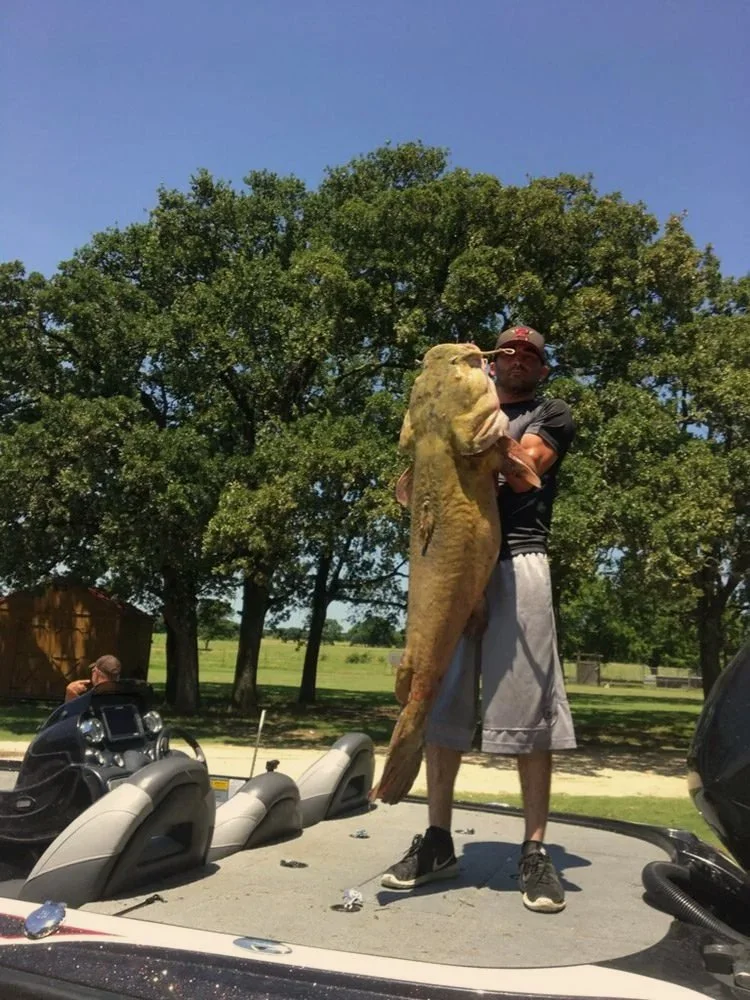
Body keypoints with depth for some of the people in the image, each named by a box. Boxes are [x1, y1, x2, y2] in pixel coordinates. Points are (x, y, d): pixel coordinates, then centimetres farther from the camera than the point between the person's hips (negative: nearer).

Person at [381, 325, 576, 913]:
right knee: (440, 705, 4)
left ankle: (535, 851, 5)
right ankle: (438, 841, 13)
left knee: (528, 709, -5)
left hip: (517, 563, -3)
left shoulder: (552, 415, 16)